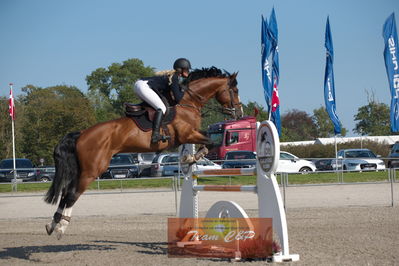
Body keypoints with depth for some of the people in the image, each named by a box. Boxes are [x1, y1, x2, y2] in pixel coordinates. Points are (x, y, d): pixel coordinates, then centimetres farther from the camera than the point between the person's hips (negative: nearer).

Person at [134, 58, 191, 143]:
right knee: (161, 108, -14)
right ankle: (155, 135, -25)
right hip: (143, 86, -11)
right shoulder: (174, 78, -9)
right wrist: (183, 90, 4)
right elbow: (178, 99, -13)